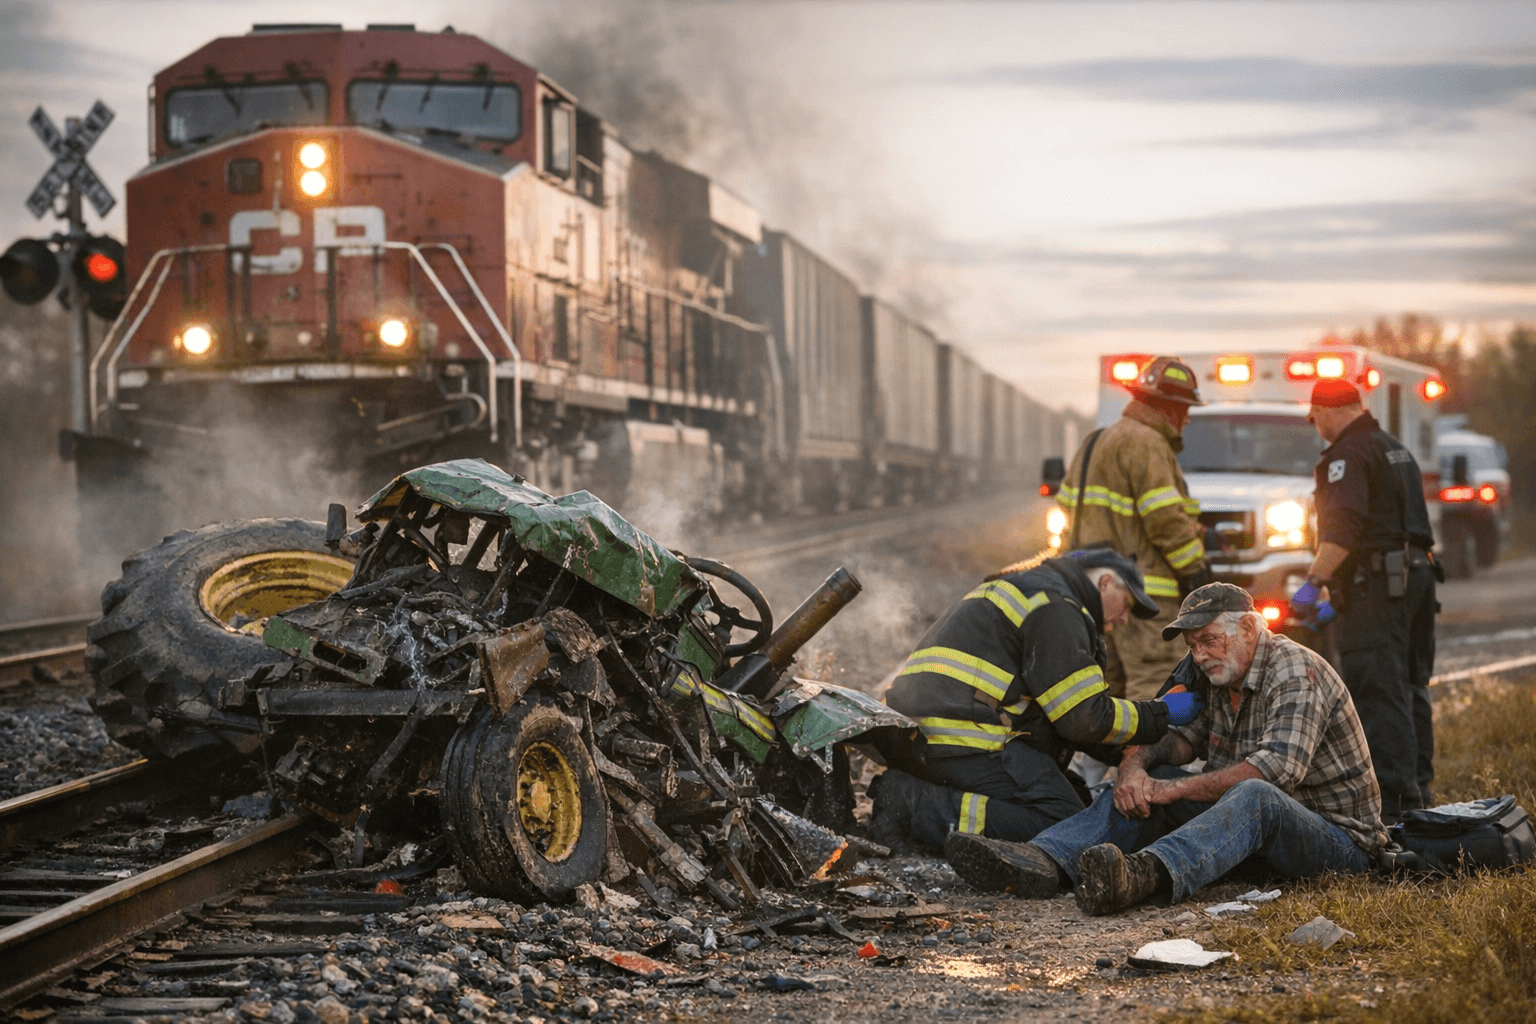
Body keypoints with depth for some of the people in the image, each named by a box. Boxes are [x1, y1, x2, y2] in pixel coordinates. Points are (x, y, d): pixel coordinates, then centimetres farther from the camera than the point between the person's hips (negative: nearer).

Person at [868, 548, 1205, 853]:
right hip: (962, 739, -10)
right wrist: (1162, 714, 6)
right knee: (1061, 819, -14)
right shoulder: (1054, 605, -4)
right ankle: (918, 808, -22)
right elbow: (1085, 718, -8)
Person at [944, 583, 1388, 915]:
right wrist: (1137, 762, -12)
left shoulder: (1295, 672, -15)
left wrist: (1174, 789, -27)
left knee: (1254, 794, -39)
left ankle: (1147, 874, -67)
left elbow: (1279, 767, -28)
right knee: (1144, 784, -6)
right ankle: (1044, 860, -32)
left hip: (1339, 835, -8)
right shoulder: (1220, 677, 13)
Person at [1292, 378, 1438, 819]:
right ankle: (1417, 790, 22)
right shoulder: (1396, 449, 22)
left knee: (1379, 694, -11)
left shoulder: (1349, 454, -9)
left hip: (1378, 585, -10)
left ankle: (1392, 802, -15)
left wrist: (1314, 582, -25)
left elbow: (1342, 529, -22)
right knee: (1410, 688, 16)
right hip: (1417, 573, 10)